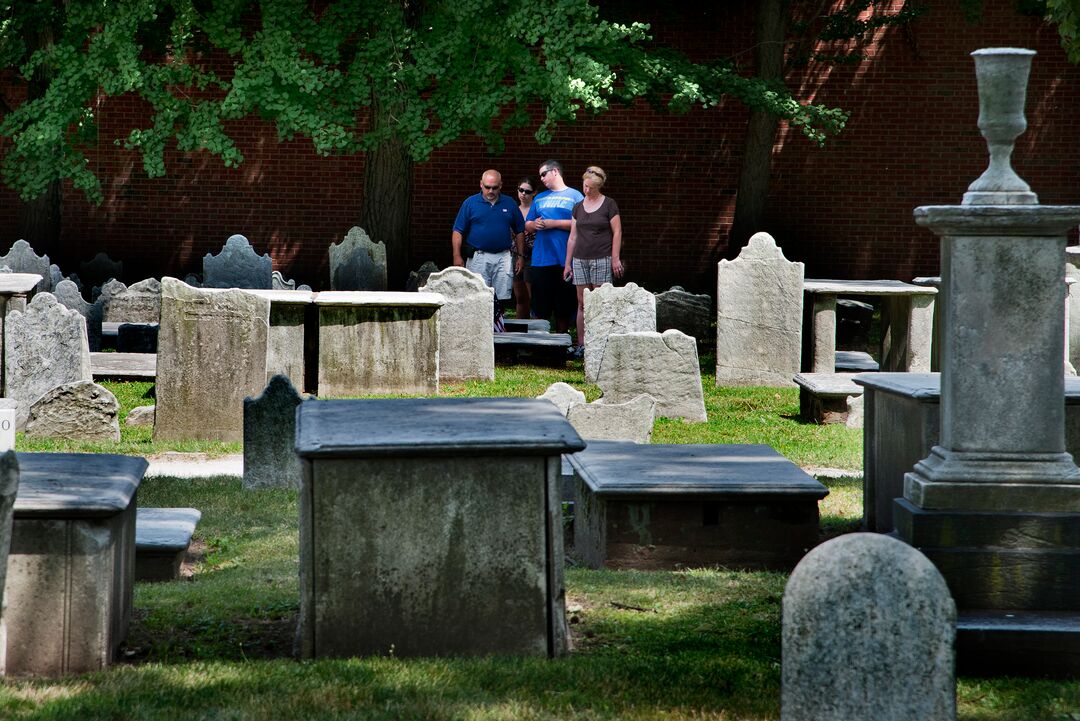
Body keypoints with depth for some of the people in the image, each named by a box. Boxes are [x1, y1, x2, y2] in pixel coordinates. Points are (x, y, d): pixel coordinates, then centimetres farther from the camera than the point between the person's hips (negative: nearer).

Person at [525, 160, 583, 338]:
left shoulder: (574, 196, 3)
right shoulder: (540, 198, 19)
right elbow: (527, 226, 21)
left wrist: (554, 223, -12)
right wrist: (534, 225, -2)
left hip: (564, 259, -4)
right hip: (541, 261, 4)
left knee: (564, 306, 1)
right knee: (540, 305, 1)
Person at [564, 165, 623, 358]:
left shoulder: (609, 205, 0)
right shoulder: (578, 208, 13)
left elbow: (617, 233, -1)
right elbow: (573, 237, 16)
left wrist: (615, 259, -8)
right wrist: (567, 263, 14)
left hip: (602, 259, -4)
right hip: (580, 260, 4)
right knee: (582, 304, 3)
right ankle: (581, 345, 5)